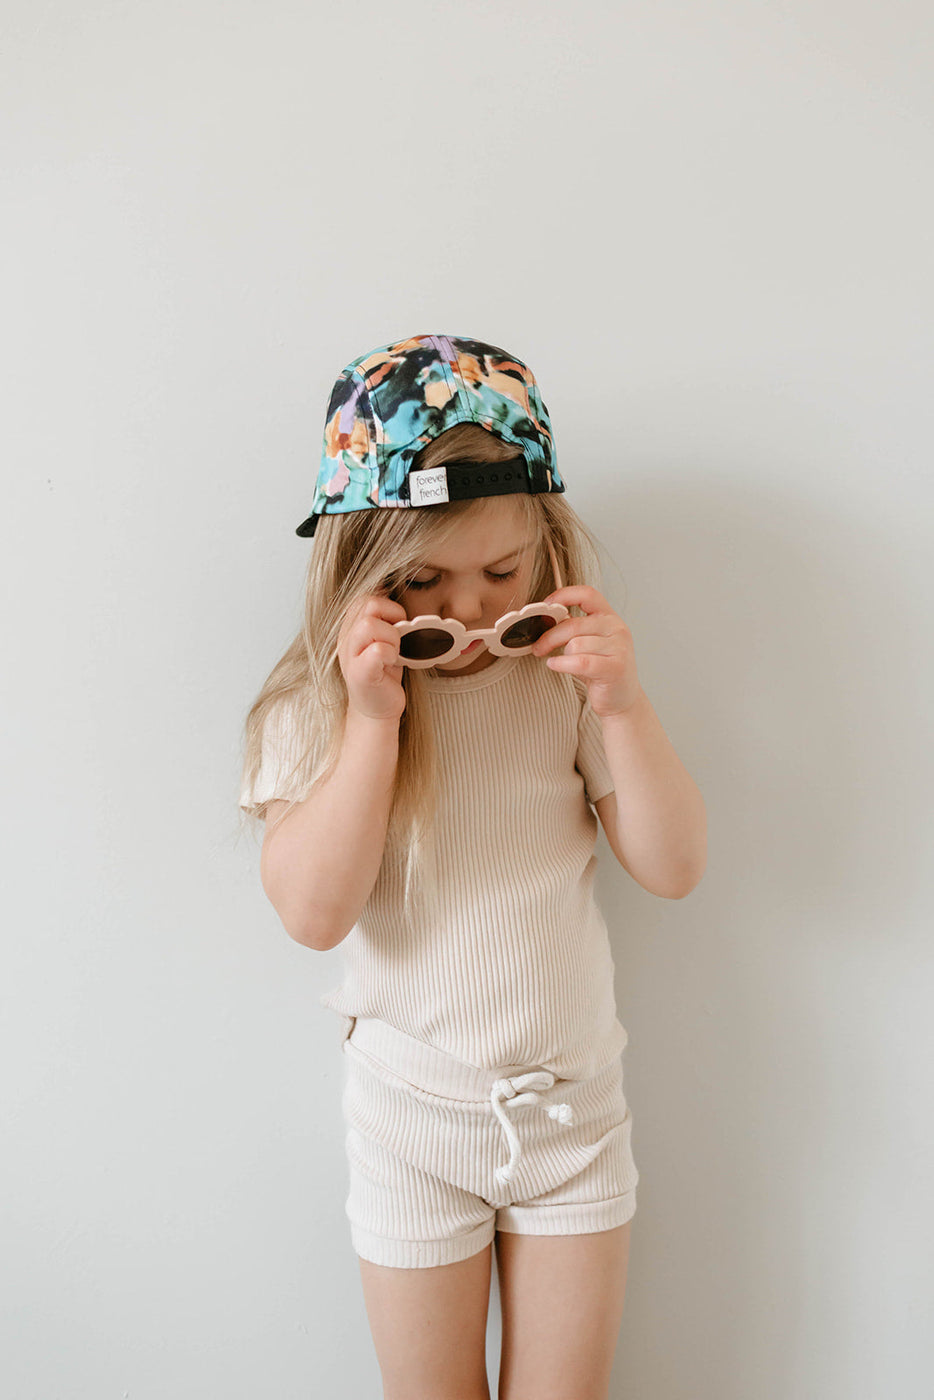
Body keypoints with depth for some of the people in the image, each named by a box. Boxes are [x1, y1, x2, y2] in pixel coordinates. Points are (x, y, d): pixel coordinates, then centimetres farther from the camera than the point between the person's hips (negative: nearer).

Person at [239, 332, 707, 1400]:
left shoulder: (565, 683, -8)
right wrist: (372, 718, -29)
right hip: (414, 1113, -1)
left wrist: (624, 706, -22)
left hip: (574, 1100, 2)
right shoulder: (318, 708, -12)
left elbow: (673, 870, -8)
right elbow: (313, 911, -22)